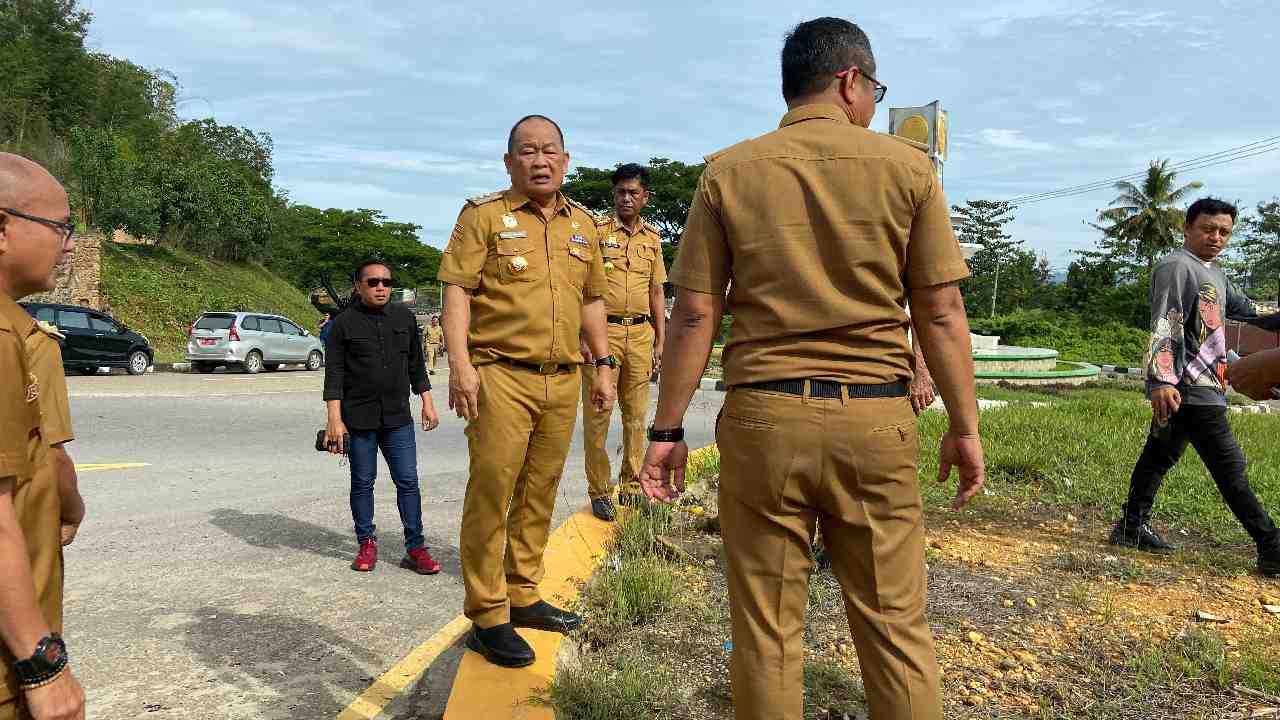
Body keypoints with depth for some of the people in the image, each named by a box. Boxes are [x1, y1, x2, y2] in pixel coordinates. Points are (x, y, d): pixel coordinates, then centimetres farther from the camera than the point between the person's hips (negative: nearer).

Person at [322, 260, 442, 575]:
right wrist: (334, 419, -11)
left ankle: (415, 548, 5)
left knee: (408, 481, 0)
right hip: (358, 419, -2)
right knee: (362, 482, 8)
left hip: (398, 418, 3)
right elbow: (334, 374, -4)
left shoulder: (404, 317, 9)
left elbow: (416, 365, 15)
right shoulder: (343, 324, -2)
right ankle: (366, 543, 22)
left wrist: (427, 403, 12)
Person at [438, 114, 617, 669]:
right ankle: (487, 617, 6)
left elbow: (592, 300, 22)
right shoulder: (484, 215, 1)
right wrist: (460, 363, -17)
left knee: (539, 495, 11)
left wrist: (603, 365, 16)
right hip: (500, 377, -5)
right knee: (491, 494, -4)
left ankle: (523, 596, 25)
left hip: (563, 380, 6)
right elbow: (457, 290, -6)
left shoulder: (582, 224, 17)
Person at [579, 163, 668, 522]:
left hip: (641, 333, 4)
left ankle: (631, 487, 21)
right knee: (597, 414, -1)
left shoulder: (653, 238, 13)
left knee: (636, 414, 9)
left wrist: (660, 340, 13)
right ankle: (599, 492, 9)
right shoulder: (596, 230, -1)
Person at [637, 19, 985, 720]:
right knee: (895, 624, 13)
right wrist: (964, 426, 9)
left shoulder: (728, 172, 3)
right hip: (874, 418, 0)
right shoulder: (906, 167, 3)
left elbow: (694, 313, -1)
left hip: (762, 418, 0)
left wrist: (666, 430, 4)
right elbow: (940, 311, 1)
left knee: (765, 631, 10)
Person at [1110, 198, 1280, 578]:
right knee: (1231, 468, -6)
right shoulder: (1176, 266, -10)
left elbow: (1249, 313, 26)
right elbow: (1165, 325, -21)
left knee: (1160, 456, 12)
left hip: (1201, 387, 10)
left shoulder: (1215, 275, 21)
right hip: (1188, 388, -10)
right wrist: (1162, 380, -31)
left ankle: (1132, 528, 19)